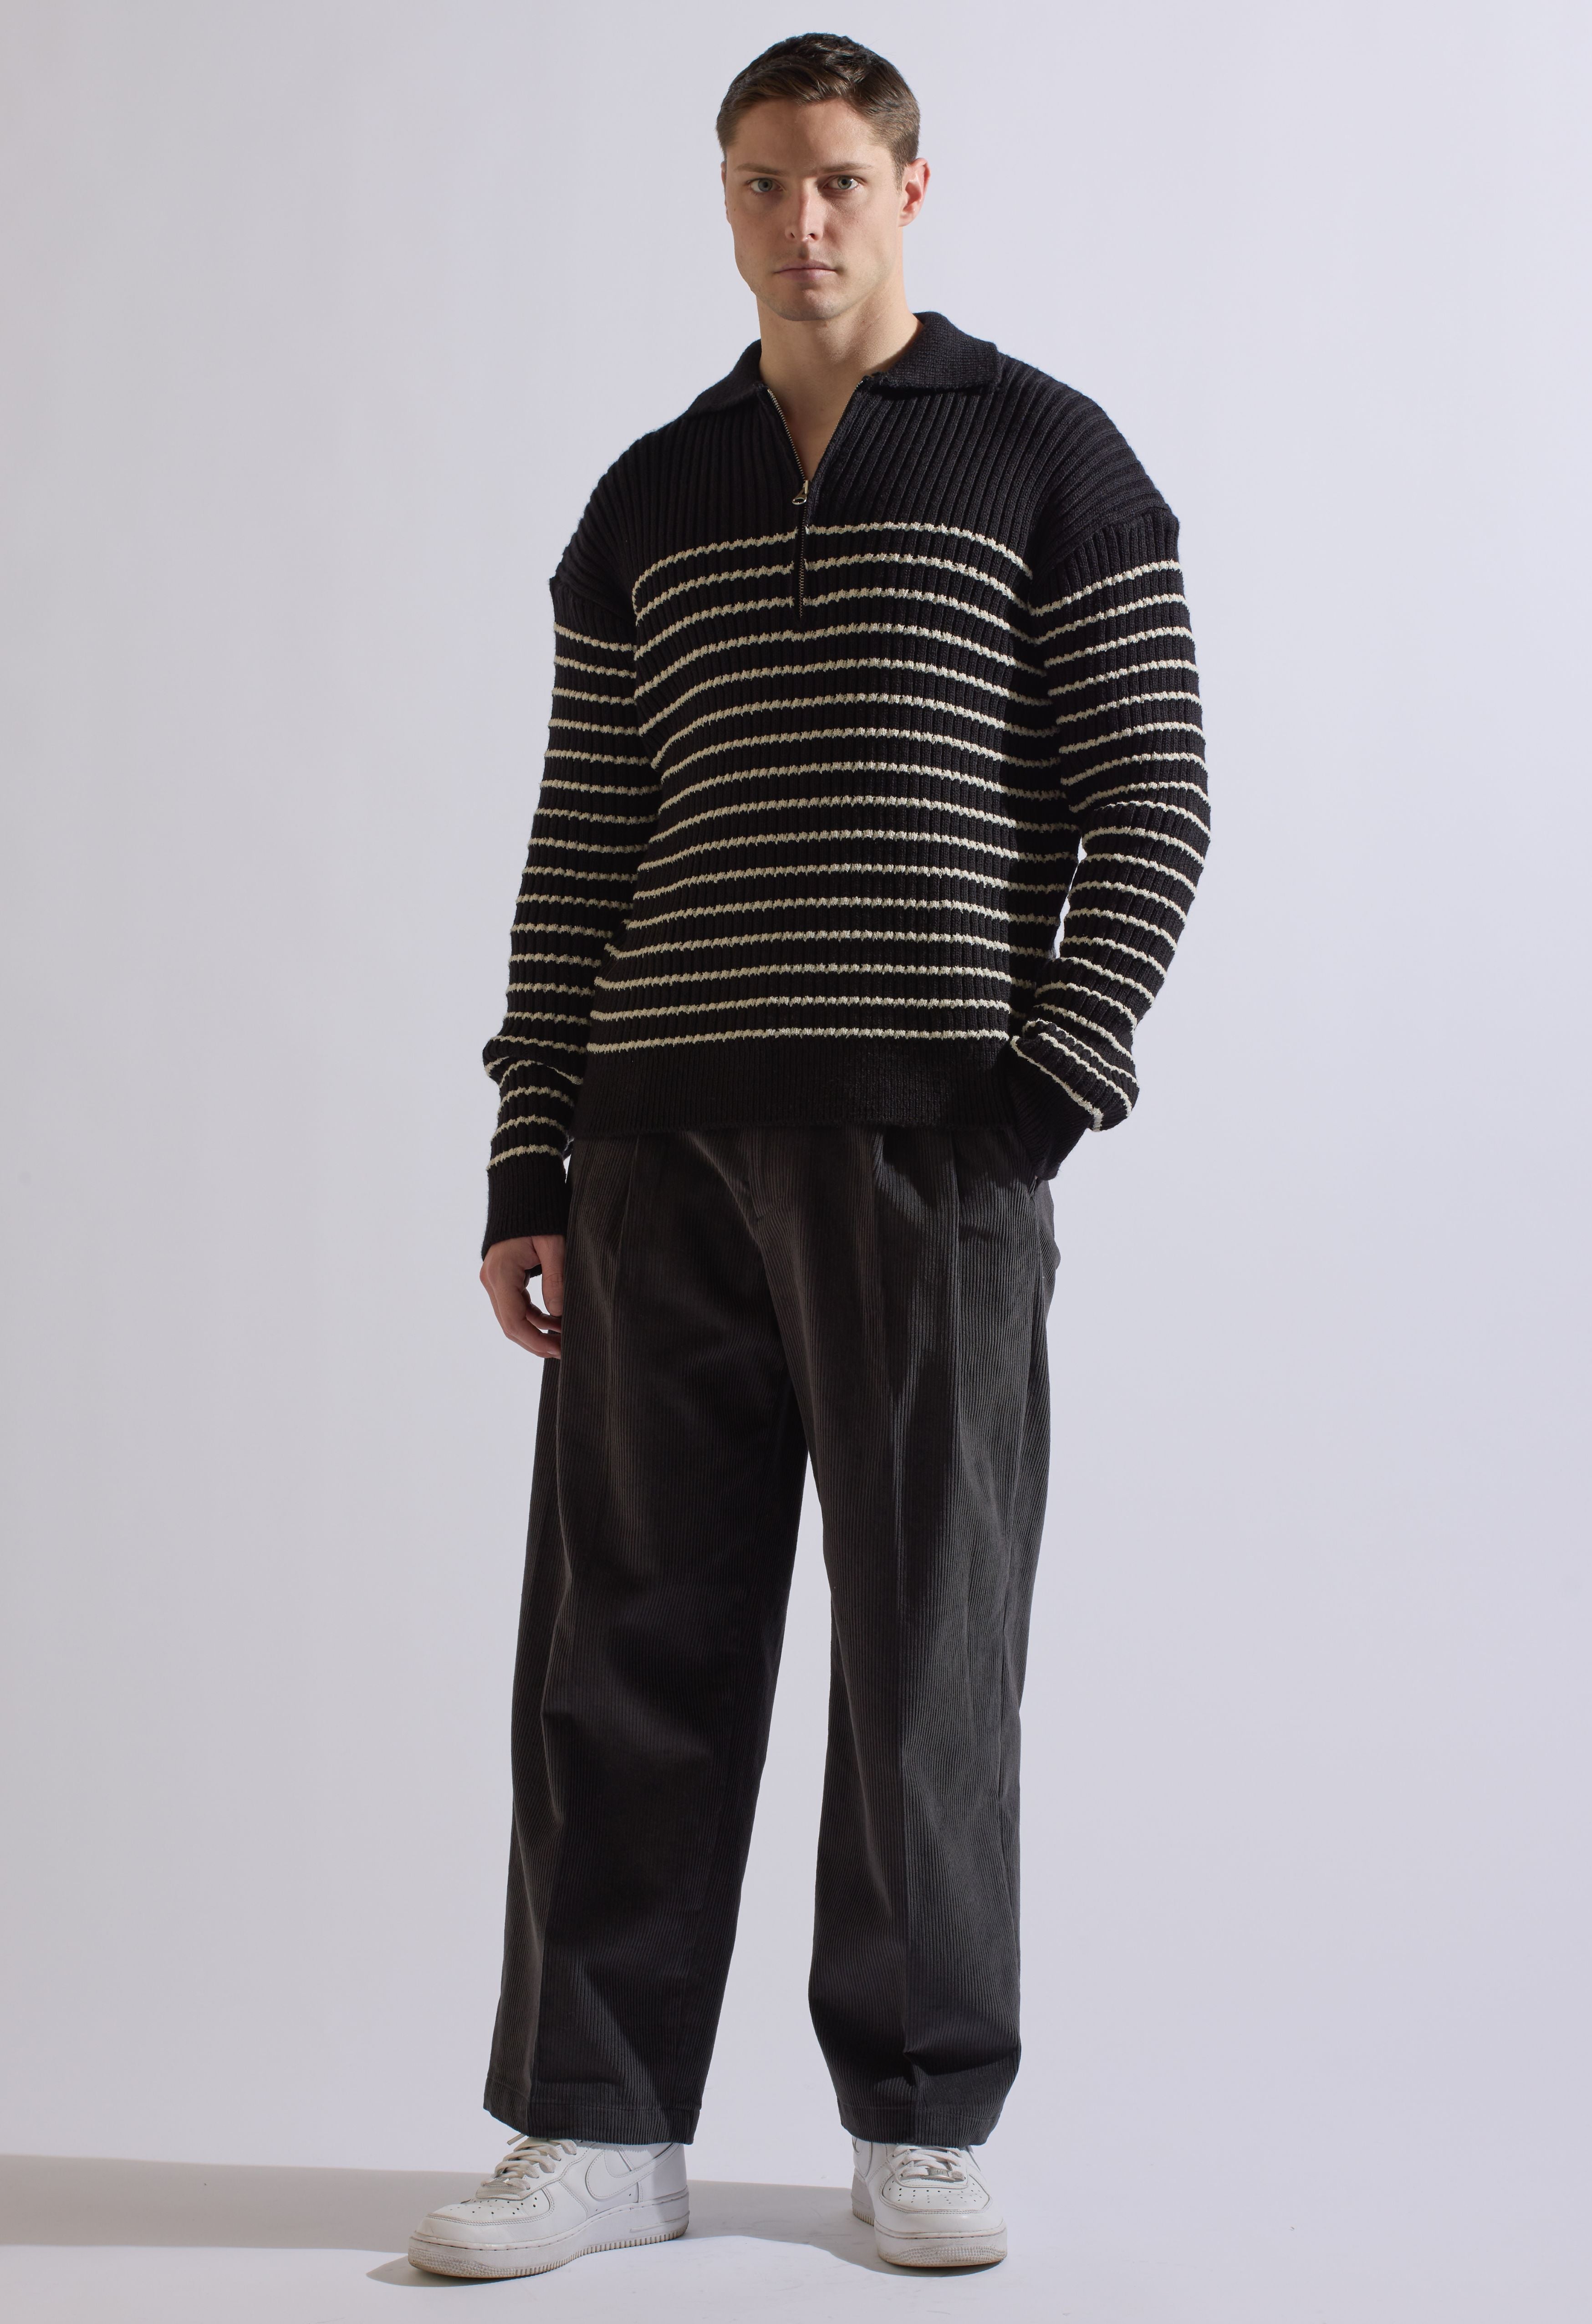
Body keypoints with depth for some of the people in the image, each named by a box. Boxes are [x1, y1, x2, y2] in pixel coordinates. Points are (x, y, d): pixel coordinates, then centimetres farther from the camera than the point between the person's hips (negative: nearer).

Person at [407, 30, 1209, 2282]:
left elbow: (1151, 797, 1)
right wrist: (530, 1161, 6)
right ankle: (601, 2126, 12)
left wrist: (1053, 1078, -10)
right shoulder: (647, 505, 15)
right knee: (626, 1639, 3)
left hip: (934, 1139, -3)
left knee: (931, 1641, 2)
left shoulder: (1047, 458, 5)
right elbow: (579, 851, 13)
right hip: (669, 1141, 3)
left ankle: (922, 2124, 16)